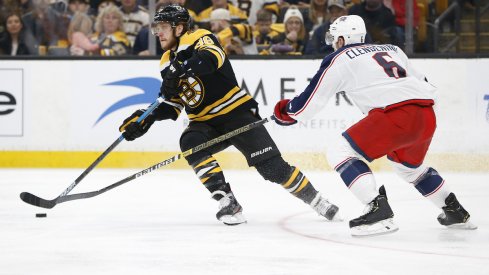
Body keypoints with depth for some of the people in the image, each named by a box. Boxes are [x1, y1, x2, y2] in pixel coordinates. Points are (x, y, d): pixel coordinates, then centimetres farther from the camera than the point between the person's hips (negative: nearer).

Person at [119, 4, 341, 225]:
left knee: (272, 167, -12)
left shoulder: (199, 39, -11)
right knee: (190, 143, -28)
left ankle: (317, 201, 8)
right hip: (204, 123, 6)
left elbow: (213, 56, -34)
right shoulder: (167, 63, 11)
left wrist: (180, 69, -45)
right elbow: (173, 105, 15)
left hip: (237, 113, -6)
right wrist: (147, 118, -1)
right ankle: (227, 203, -26)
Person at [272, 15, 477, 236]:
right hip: (428, 117, 8)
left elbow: (310, 101, 12)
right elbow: (422, 83, 29)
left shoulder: (339, 59, 11)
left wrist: (285, 112, 29)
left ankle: (378, 211, -14)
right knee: (408, 165, 35)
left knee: (340, 152, -1)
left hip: (398, 115, -8)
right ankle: (455, 212, 38)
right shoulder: (390, 50, 29)